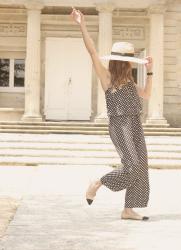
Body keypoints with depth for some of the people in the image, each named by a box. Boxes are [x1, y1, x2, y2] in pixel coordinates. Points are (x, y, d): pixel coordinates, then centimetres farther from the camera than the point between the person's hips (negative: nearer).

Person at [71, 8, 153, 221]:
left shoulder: (127, 80, 18)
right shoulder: (107, 76, -4)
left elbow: (146, 94, 26)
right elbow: (93, 52, -13)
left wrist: (149, 71, 17)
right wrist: (82, 26, -20)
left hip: (135, 127, 8)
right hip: (120, 126, -8)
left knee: (140, 168, 3)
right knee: (132, 167, -14)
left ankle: (128, 210, 8)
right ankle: (96, 185, 5)